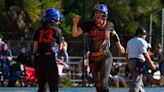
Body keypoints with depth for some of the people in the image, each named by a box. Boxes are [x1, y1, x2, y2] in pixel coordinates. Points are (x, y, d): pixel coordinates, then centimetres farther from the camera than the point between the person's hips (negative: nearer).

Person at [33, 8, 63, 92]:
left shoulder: (39, 30, 12)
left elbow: (35, 46, 9)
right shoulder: (57, 30, 6)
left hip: (38, 58, 4)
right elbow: (60, 48, 16)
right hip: (49, 57, -4)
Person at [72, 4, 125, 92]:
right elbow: (75, 34, -14)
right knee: (97, 84, 14)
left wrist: (119, 45, 33)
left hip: (105, 56, -2)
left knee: (103, 83, -17)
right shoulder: (89, 24, -7)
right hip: (93, 58, 2)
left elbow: (114, 34, 20)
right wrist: (75, 23, -31)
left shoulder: (109, 25, -4)